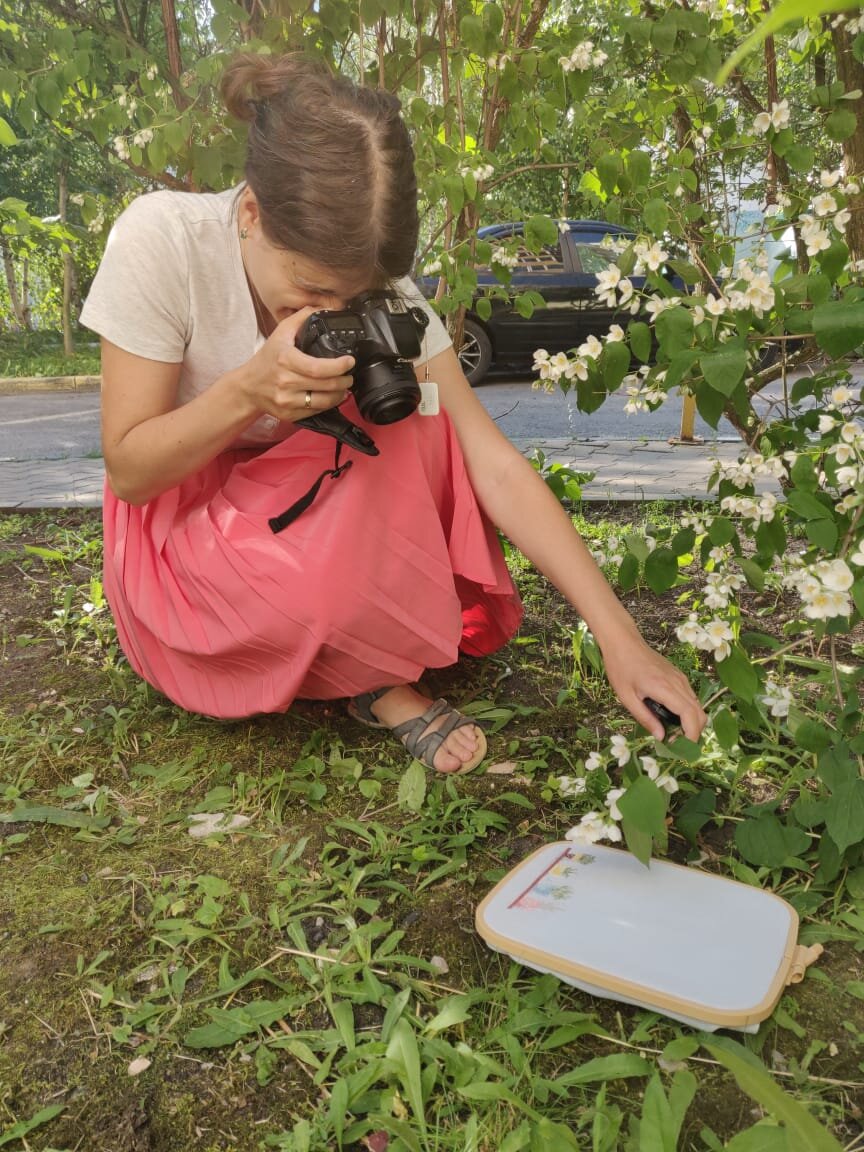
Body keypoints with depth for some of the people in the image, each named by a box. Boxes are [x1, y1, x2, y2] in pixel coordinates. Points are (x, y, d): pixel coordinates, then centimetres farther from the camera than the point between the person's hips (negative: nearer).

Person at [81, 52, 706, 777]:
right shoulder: (159, 240, -26)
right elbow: (127, 471, -19)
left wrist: (618, 637, -29)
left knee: (414, 418, -25)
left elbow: (493, 466, -23)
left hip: (311, 507, 3)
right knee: (340, 575, -33)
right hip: (181, 520, -3)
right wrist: (249, 389, -38)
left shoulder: (378, 287, -19)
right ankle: (379, 678, -3)